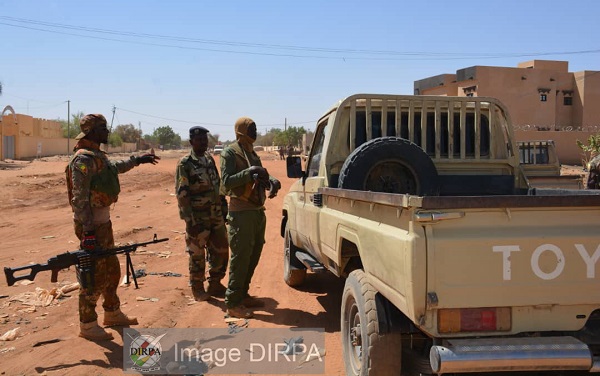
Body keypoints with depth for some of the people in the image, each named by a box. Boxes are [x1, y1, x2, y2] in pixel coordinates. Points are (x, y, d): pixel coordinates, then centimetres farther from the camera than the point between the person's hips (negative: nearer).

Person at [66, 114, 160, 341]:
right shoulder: (84, 159, -18)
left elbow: (115, 167, 35)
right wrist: (88, 230, -26)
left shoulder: (97, 156, 11)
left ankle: (112, 314, 33)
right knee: (94, 277, -1)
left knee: (112, 270, 19)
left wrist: (137, 160, 38)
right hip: (92, 225, -10)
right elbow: (80, 198, -23)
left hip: (103, 222, 10)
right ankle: (87, 325, 12)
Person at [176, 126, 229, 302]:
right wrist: (190, 221, -18)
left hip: (216, 216, 7)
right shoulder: (185, 164, -10)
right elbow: (182, 195, -14)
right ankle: (197, 288, 20)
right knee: (197, 255, 4)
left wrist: (224, 209, 13)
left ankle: (215, 284, 27)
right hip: (198, 218, -6)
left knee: (221, 251, 11)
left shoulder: (210, 160, 10)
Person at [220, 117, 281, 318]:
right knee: (240, 258, -7)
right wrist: (249, 172, -25)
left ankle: (242, 294, 25)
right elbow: (225, 182, -16)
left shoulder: (252, 154, 18)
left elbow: (262, 176, 16)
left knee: (253, 256, 13)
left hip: (258, 211, 9)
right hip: (241, 213, -9)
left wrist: (272, 181, -5)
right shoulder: (230, 153, -8)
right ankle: (232, 303, 0)